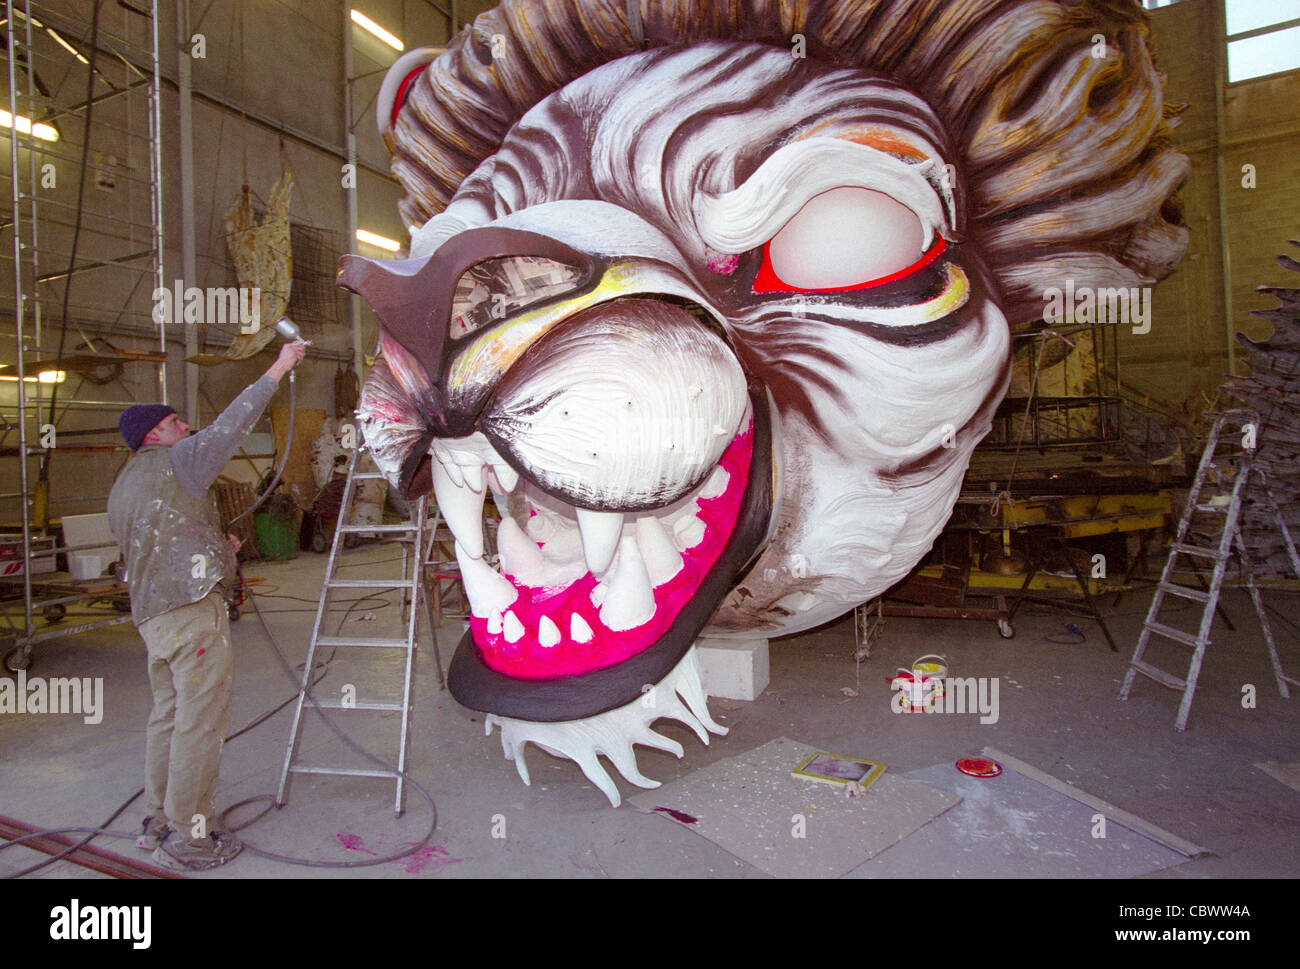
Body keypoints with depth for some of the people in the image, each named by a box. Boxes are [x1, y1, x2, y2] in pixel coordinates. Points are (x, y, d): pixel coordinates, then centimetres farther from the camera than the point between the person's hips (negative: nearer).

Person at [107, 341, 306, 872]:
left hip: (152, 615, 10)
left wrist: (215, 547, 27)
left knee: (168, 716, 18)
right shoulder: (175, 462, -5)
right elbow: (231, 424, -10)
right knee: (199, 723, -3)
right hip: (193, 611, -9)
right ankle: (189, 839, 4)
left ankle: (158, 822, 28)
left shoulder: (121, 487, 21)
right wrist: (278, 369, -6)